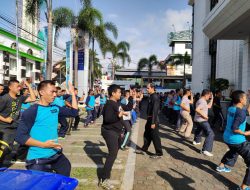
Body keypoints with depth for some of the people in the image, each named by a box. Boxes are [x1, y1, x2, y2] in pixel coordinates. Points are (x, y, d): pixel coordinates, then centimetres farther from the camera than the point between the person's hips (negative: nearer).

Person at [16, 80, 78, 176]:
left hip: (56, 155, 7)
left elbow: (74, 112, 11)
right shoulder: (32, 111, -15)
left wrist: (73, 94, 5)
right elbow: (20, 136, -17)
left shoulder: (55, 108, 5)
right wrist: (43, 144, -22)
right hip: (38, 159, -7)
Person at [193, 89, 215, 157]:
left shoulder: (201, 101, 13)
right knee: (210, 134, -15)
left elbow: (209, 106, 22)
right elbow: (197, 109, -34)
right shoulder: (203, 101, -19)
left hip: (198, 120, 11)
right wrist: (204, 115, -25)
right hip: (202, 120, -11)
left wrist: (212, 99, 19)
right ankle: (206, 150, -23)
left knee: (199, 130, 36)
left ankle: (196, 141, 57)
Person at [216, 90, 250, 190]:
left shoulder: (231, 109, 3)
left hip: (227, 138, 10)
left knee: (233, 151, 39)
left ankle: (221, 166, 50)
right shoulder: (240, 112, -23)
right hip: (237, 140, -9)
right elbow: (234, 128, -28)